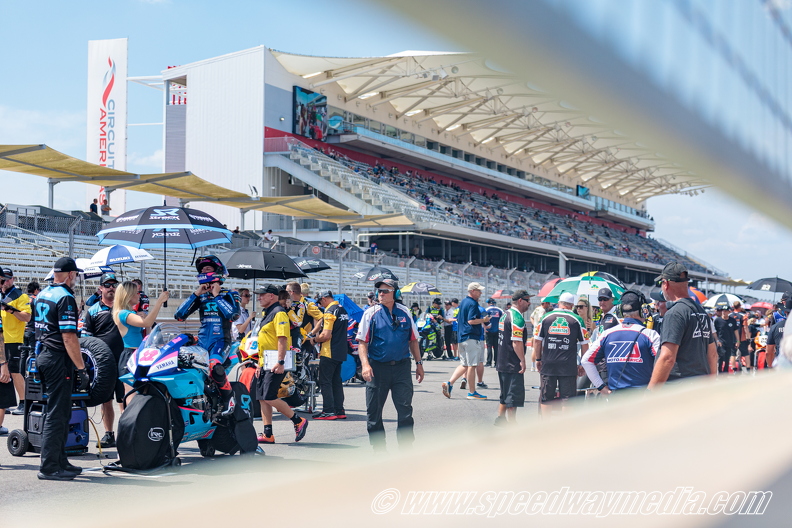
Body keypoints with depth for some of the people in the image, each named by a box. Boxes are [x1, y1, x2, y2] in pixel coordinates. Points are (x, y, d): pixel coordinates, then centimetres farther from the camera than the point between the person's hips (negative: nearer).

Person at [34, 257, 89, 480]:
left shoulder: (42, 295, 14)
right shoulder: (65, 297, -14)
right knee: (57, 414, -6)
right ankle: (49, 467, -5)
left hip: (43, 356, 9)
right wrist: (81, 369, -18)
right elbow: (69, 337, -20)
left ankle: (60, 462, 21)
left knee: (60, 412, 16)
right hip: (59, 361, -9)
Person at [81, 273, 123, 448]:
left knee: (124, 400, -4)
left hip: (123, 361, -1)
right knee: (105, 400, 8)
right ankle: (109, 435, 16)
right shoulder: (93, 311, 8)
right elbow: (86, 338, 8)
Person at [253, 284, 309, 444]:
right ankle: (267, 434, 10)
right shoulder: (266, 313, 20)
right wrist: (260, 363, 22)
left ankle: (298, 421, -1)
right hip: (265, 363, 10)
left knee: (269, 398, -14)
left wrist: (280, 362, -27)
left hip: (276, 363, -10)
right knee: (261, 398, 7)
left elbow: (283, 338, -20)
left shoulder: (279, 313, -11)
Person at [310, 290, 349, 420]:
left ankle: (328, 411, -6)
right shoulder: (343, 310, 14)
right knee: (336, 381, 13)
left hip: (329, 352, -9)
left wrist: (314, 340, -5)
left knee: (325, 381, -4)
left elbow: (326, 335, -22)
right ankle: (339, 410, 13)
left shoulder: (330, 311, -15)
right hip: (341, 352, 9)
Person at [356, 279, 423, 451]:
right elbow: (362, 341, -3)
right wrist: (365, 364, -16)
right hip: (378, 367, -1)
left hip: (402, 367, 1)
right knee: (373, 411, 5)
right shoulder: (371, 314, 1)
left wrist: (419, 363, 13)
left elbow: (413, 340, 16)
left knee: (405, 409, 0)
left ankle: (407, 449, 9)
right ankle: (379, 450, 17)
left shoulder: (404, 313, 8)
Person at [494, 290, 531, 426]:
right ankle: (512, 423, -3)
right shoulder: (517, 317, -17)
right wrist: (522, 360, -18)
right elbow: (517, 342, -23)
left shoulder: (505, 315, 15)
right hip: (513, 364, -10)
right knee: (514, 394, -5)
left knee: (505, 394, 19)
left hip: (502, 363, 10)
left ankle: (500, 418, 25)